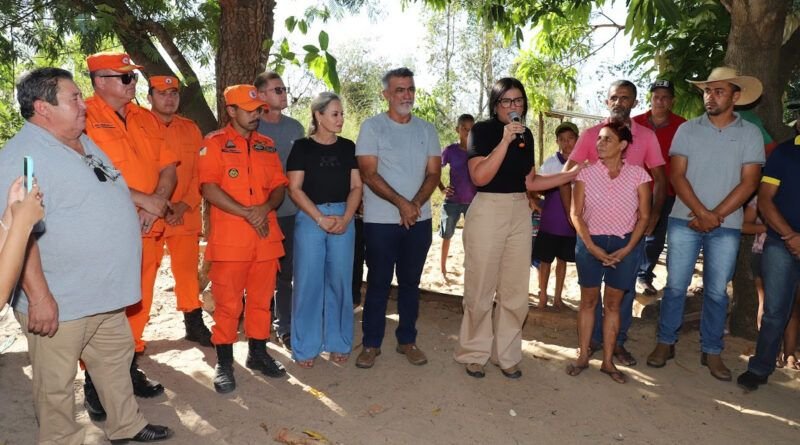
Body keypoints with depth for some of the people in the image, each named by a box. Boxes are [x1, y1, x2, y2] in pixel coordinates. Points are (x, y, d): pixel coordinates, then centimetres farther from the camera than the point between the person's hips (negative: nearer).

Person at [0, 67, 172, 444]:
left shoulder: (85, 144, 10)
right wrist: (39, 296, -25)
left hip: (106, 293, 9)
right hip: (58, 303, -9)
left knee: (116, 359, 21)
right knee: (56, 384, 9)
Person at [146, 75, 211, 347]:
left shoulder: (191, 129, 12)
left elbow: (200, 174, 7)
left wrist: (184, 205, -6)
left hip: (186, 215, 3)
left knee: (188, 271, 12)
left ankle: (194, 324, 24)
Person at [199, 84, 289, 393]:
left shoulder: (267, 145, 15)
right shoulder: (214, 143, 0)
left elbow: (279, 186, 12)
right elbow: (209, 188, -10)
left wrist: (266, 208, -9)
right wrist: (247, 214, -14)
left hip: (266, 235, 5)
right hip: (229, 237, -4)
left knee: (261, 298, 12)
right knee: (227, 302, 2)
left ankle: (258, 353, 27)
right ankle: (224, 362, 14)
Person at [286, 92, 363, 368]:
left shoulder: (348, 147, 9)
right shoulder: (302, 147, 0)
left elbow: (356, 186, 6)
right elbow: (295, 189, -5)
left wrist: (346, 218, -9)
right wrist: (321, 219, -12)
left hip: (343, 219, 3)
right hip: (310, 218, -3)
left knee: (340, 281, 7)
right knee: (308, 282, 1)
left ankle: (338, 343, 20)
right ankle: (305, 347, 13)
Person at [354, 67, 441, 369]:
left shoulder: (426, 129, 9)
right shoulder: (372, 126, -2)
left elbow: (434, 174, 4)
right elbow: (368, 174, -10)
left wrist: (415, 204, -13)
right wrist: (401, 203, -19)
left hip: (419, 219, 4)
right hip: (381, 220, -3)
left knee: (410, 281, 11)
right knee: (378, 282, 4)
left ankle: (407, 340, 23)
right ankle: (371, 343, 16)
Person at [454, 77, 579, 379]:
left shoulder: (526, 135, 11)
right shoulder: (482, 131, -6)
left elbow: (529, 182, 14)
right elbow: (479, 177, -18)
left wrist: (571, 175, 10)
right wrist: (505, 141, -23)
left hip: (520, 213, 6)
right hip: (487, 211, -5)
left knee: (515, 291, 9)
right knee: (481, 289, 2)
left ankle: (507, 354, 23)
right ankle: (473, 353, 17)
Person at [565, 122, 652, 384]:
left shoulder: (638, 174, -2)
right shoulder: (587, 173, -2)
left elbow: (644, 217, 0)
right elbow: (576, 213, -3)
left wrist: (627, 249, -9)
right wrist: (591, 246, -11)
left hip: (624, 246, 0)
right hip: (590, 243, 0)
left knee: (613, 303, 8)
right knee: (588, 300, 7)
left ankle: (608, 362, 17)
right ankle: (583, 357, 17)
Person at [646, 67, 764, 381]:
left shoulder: (750, 133, 3)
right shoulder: (687, 130, 3)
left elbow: (749, 182, -3)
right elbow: (677, 175, -3)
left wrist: (715, 216, -11)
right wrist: (702, 213, -13)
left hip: (727, 226, 0)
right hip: (684, 220, 0)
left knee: (717, 291, 8)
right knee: (675, 286, 3)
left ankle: (712, 351, 21)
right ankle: (666, 342, 17)